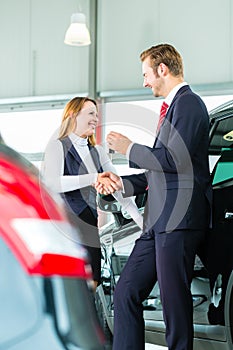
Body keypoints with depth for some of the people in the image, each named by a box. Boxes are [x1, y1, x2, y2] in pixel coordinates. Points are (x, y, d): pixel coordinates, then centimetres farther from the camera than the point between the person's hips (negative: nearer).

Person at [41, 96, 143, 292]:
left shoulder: (98, 152, 15)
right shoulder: (57, 146, -3)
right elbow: (53, 183, -20)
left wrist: (141, 220, -2)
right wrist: (93, 178, -27)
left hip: (89, 228, 6)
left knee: (90, 287, 4)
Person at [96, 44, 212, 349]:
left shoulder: (188, 103, -6)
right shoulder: (172, 108, 25)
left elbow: (176, 159, -18)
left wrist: (129, 149, -6)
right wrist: (123, 183, 16)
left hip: (179, 220, -10)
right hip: (158, 221, 10)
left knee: (174, 299, -7)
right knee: (126, 292, 7)